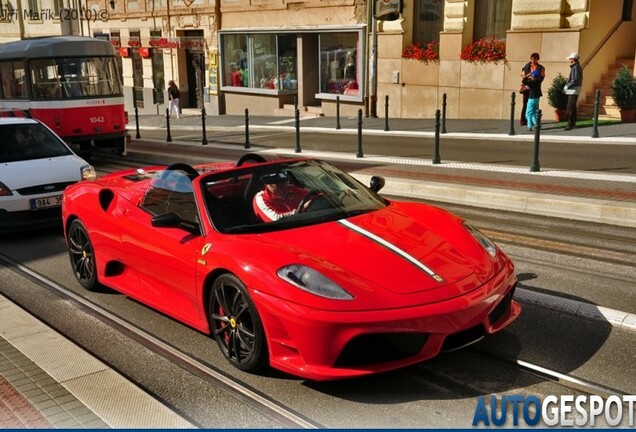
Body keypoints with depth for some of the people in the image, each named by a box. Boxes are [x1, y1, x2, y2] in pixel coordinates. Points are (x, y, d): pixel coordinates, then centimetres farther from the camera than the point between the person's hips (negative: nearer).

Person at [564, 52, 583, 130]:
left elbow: (575, 80, -23)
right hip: (575, 89, 11)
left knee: (570, 107, -11)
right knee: (573, 107, 16)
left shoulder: (575, 67, -17)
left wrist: (567, 87, -16)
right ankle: (573, 123, 23)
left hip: (573, 89, -11)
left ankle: (570, 124, -12)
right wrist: (567, 86, 14)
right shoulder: (578, 67, 14)